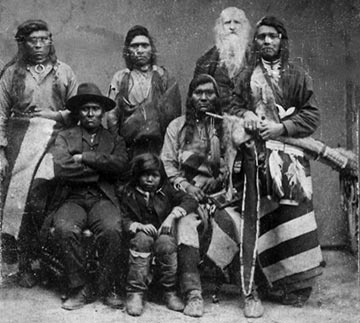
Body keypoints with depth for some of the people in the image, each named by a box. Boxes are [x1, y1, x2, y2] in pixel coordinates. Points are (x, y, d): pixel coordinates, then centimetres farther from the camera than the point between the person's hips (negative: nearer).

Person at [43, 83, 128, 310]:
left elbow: (120, 164, -4)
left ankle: (106, 289, -13)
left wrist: (84, 158, -5)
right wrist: (101, 169, -2)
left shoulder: (114, 140, 19)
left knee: (112, 229, -32)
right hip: (72, 199, 0)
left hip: (103, 199, 0)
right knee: (65, 229, -32)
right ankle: (79, 289, -15)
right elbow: (61, 170, -3)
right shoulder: (65, 137, 16)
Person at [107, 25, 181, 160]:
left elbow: (174, 113, 8)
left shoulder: (163, 77, 12)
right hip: (131, 147, 0)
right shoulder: (120, 78, 12)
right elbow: (112, 116, 9)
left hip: (160, 146, 0)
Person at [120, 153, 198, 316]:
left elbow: (191, 201, 0)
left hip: (163, 233, 0)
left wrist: (172, 215, -14)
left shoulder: (166, 191, 11)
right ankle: (135, 293, -35)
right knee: (142, 239, -35)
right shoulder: (129, 194, 9)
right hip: (141, 234, 0)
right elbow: (124, 220, 0)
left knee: (166, 242, -34)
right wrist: (139, 226, -20)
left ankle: (170, 292, -23)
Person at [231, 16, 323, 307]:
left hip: (289, 152, -1)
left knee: (292, 215, -11)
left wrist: (282, 127, -9)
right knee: (263, 220, -4)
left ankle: (298, 282, -4)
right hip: (257, 154, 2)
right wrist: (245, 115, -4)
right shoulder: (247, 76, 17)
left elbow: (312, 115, 5)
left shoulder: (297, 75, 10)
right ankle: (271, 282, 2)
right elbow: (234, 106, 18)